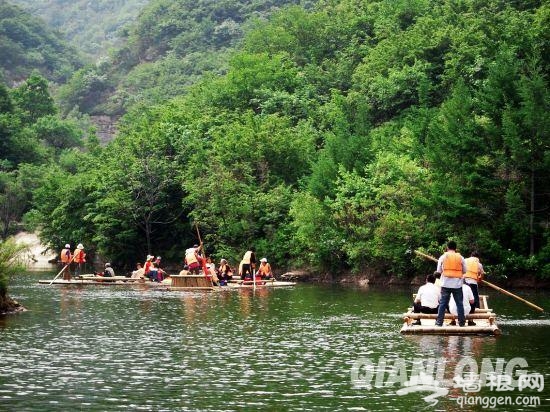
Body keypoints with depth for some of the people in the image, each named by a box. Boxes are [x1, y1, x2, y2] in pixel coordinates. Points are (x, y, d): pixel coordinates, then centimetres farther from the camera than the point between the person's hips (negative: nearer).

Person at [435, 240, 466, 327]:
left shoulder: (443, 257, 1)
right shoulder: (460, 258, 1)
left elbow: (439, 270, 5)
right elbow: (464, 271, 7)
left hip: (446, 284, 0)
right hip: (457, 284, 0)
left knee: (443, 303, 3)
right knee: (459, 303, 7)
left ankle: (439, 322, 1)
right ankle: (461, 322, 8)